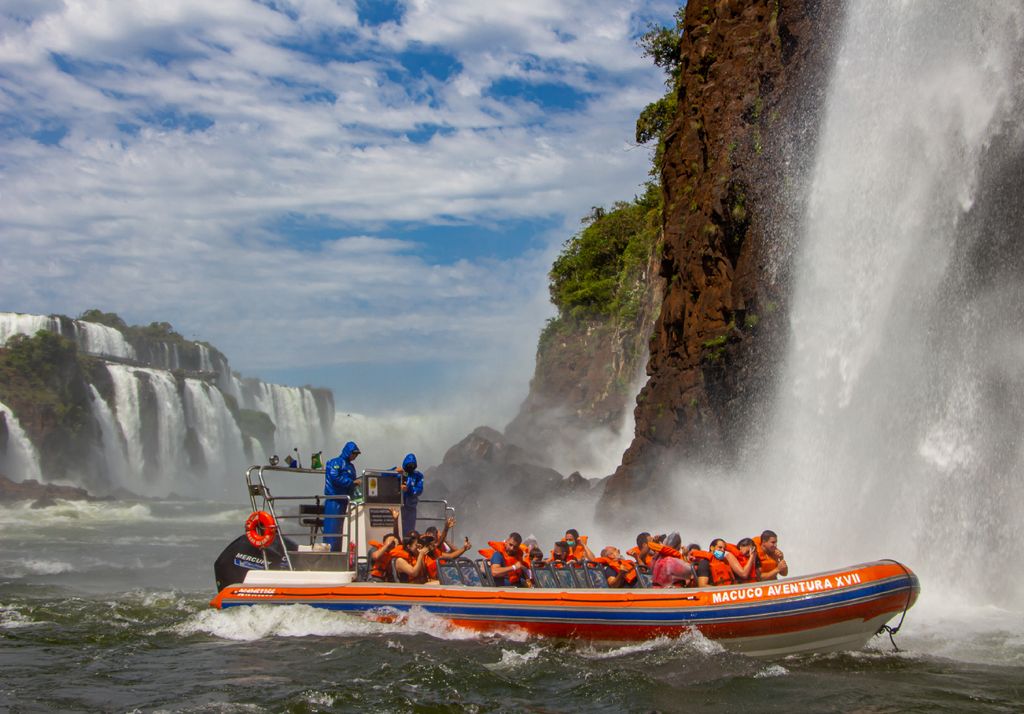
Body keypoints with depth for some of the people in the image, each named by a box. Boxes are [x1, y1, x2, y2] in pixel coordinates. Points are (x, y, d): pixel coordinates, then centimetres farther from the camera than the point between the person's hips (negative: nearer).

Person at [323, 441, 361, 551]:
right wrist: (352, 482, -16)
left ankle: (336, 551, 11)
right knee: (332, 526, -9)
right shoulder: (336, 462, -6)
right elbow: (335, 478, -17)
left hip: (343, 500, 8)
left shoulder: (350, 466, 18)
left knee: (339, 527, 9)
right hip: (334, 499, -8)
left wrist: (356, 482, 2)